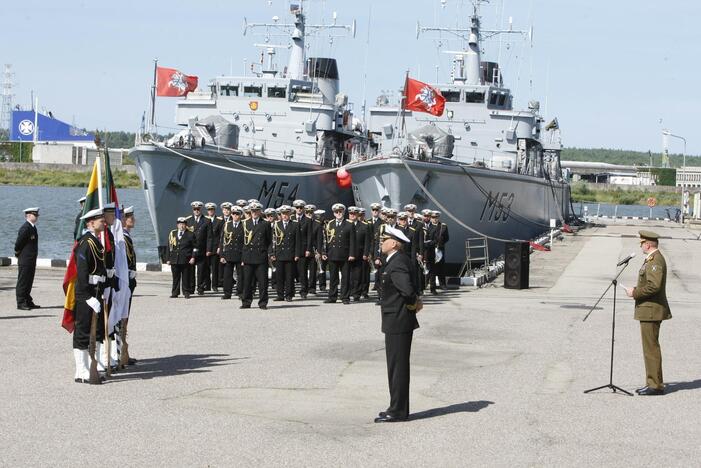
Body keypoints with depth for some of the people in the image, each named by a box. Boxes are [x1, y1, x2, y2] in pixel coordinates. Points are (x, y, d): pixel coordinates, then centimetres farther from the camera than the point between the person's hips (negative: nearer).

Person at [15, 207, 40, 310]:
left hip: (31, 261, 9)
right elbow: (18, 243, -18)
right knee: (22, 282, -2)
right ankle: (21, 303, 3)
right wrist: (18, 253, -4)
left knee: (29, 282, 15)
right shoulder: (25, 228, -18)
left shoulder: (33, 227, 12)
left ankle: (28, 302, 22)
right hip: (25, 260, -9)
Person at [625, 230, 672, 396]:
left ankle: (655, 385, -4)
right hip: (649, 310, 11)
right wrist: (636, 290, 11)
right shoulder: (653, 258, 16)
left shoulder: (655, 260, -18)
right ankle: (653, 383, 21)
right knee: (650, 347, 15)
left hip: (651, 311, -11)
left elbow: (654, 286, -27)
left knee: (651, 348, -7)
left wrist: (635, 293, -17)